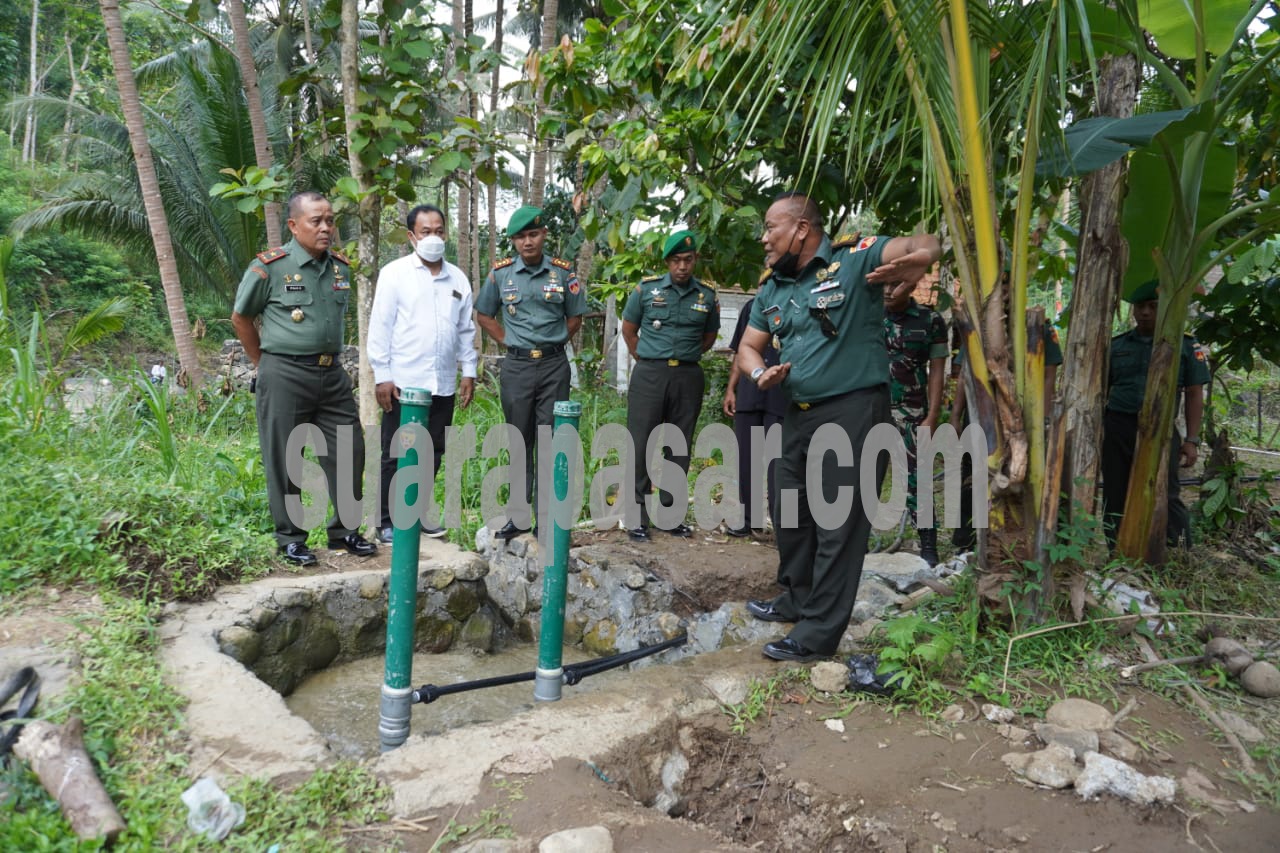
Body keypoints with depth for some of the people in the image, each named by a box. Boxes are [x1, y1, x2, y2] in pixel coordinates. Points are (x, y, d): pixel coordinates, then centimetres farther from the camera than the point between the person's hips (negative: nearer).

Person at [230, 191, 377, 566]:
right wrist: (266, 364, 6)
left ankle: (344, 530, 21)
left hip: (332, 374, 5)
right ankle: (290, 540, 17)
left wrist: (330, 357, 16)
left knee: (349, 450, 7)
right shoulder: (269, 266, -8)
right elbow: (240, 318, 2)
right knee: (284, 460, 4)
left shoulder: (340, 267, 6)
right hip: (285, 376, -5)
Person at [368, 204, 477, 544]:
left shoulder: (458, 278, 11)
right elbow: (380, 327, -5)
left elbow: (466, 329, 15)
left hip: (444, 384, 4)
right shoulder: (394, 273, -2)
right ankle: (387, 520, 13)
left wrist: (469, 371, 10)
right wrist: (382, 375, -9)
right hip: (404, 382, -4)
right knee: (396, 455, 3)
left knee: (432, 453, 11)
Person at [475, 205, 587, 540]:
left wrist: (554, 343, 3)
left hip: (554, 365, -1)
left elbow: (575, 317, 11)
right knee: (519, 440, 7)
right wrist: (508, 342, 5)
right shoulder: (500, 272, 2)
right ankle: (520, 514, 15)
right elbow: (484, 315, 13)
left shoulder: (563, 272, 1)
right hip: (516, 366, 1)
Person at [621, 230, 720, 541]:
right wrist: (646, 360, 10)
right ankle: (637, 517, 3)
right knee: (641, 445, -3)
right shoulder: (647, 289, 0)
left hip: (688, 378, 2)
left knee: (679, 448, 8)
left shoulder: (707, 296, 5)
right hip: (649, 375, -2)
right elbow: (628, 329, 10)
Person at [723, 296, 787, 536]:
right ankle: (747, 517, 21)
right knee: (745, 458, 9)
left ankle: (782, 524, 7)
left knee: (779, 462, -1)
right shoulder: (753, 306, 13)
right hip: (748, 394, 4)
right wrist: (730, 389, 9)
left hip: (783, 397, -4)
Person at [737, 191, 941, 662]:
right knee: (793, 515, 19)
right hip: (798, 413, 8)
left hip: (853, 410, -8)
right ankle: (796, 600, 38)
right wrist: (760, 373, -7)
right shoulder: (771, 287, 11)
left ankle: (819, 633, 6)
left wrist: (920, 255, -44)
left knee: (838, 525, -3)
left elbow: (925, 244, -19)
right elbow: (748, 347, 16)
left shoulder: (854, 257, -10)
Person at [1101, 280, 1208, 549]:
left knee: (1166, 496, -6)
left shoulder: (1185, 345, 6)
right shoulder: (1116, 344, 11)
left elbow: (1194, 395, 4)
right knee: (1115, 497, 6)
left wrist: (1192, 440, -3)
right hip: (1116, 428, 3)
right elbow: (1102, 389, 15)